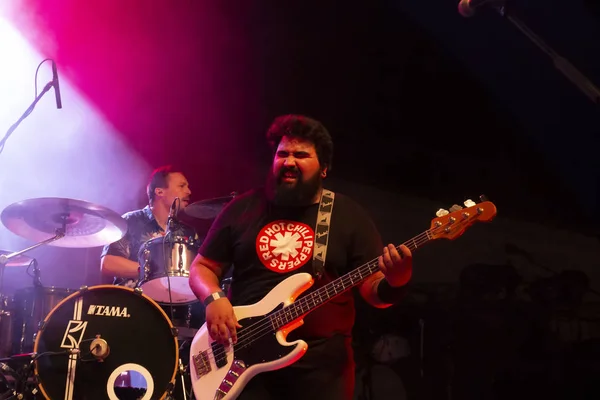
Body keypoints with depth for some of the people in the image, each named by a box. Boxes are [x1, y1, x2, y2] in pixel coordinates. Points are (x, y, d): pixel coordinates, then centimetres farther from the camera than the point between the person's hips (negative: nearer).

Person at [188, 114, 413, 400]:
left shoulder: (349, 215, 3)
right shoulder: (243, 208, 7)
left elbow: (374, 291, -1)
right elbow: (202, 266, 10)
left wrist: (396, 281, -23)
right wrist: (214, 299, -10)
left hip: (322, 364, -1)